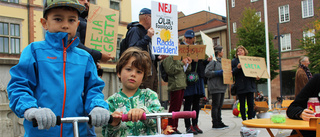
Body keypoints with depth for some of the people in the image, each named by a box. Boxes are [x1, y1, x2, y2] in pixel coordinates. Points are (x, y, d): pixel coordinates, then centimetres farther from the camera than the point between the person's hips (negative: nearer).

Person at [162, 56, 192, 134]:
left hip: (182, 85, 8)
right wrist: (182, 63, -14)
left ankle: (175, 128, 19)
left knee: (177, 108, 12)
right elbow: (170, 70, -19)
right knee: (173, 108, -4)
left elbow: (185, 70, 22)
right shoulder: (169, 58, -7)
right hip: (174, 86, -8)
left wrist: (187, 64, 4)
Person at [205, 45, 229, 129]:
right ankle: (215, 124, 2)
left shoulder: (221, 61, 18)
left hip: (222, 86, 9)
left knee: (220, 105, 12)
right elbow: (207, 72, -16)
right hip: (215, 87, -9)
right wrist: (218, 72, -18)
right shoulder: (213, 61, -9)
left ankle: (219, 122, 18)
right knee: (215, 105, -4)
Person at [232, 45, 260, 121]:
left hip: (250, 85, 3)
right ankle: (244, 120, 10)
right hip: (240, 87, -2)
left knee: (251, 103, 2)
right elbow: (232, 73, -4)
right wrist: (237, 68, -21)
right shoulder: (234, 61, 4)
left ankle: (250, 119, 13)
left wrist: (256, 77, -3)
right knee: (242, 104, 2)